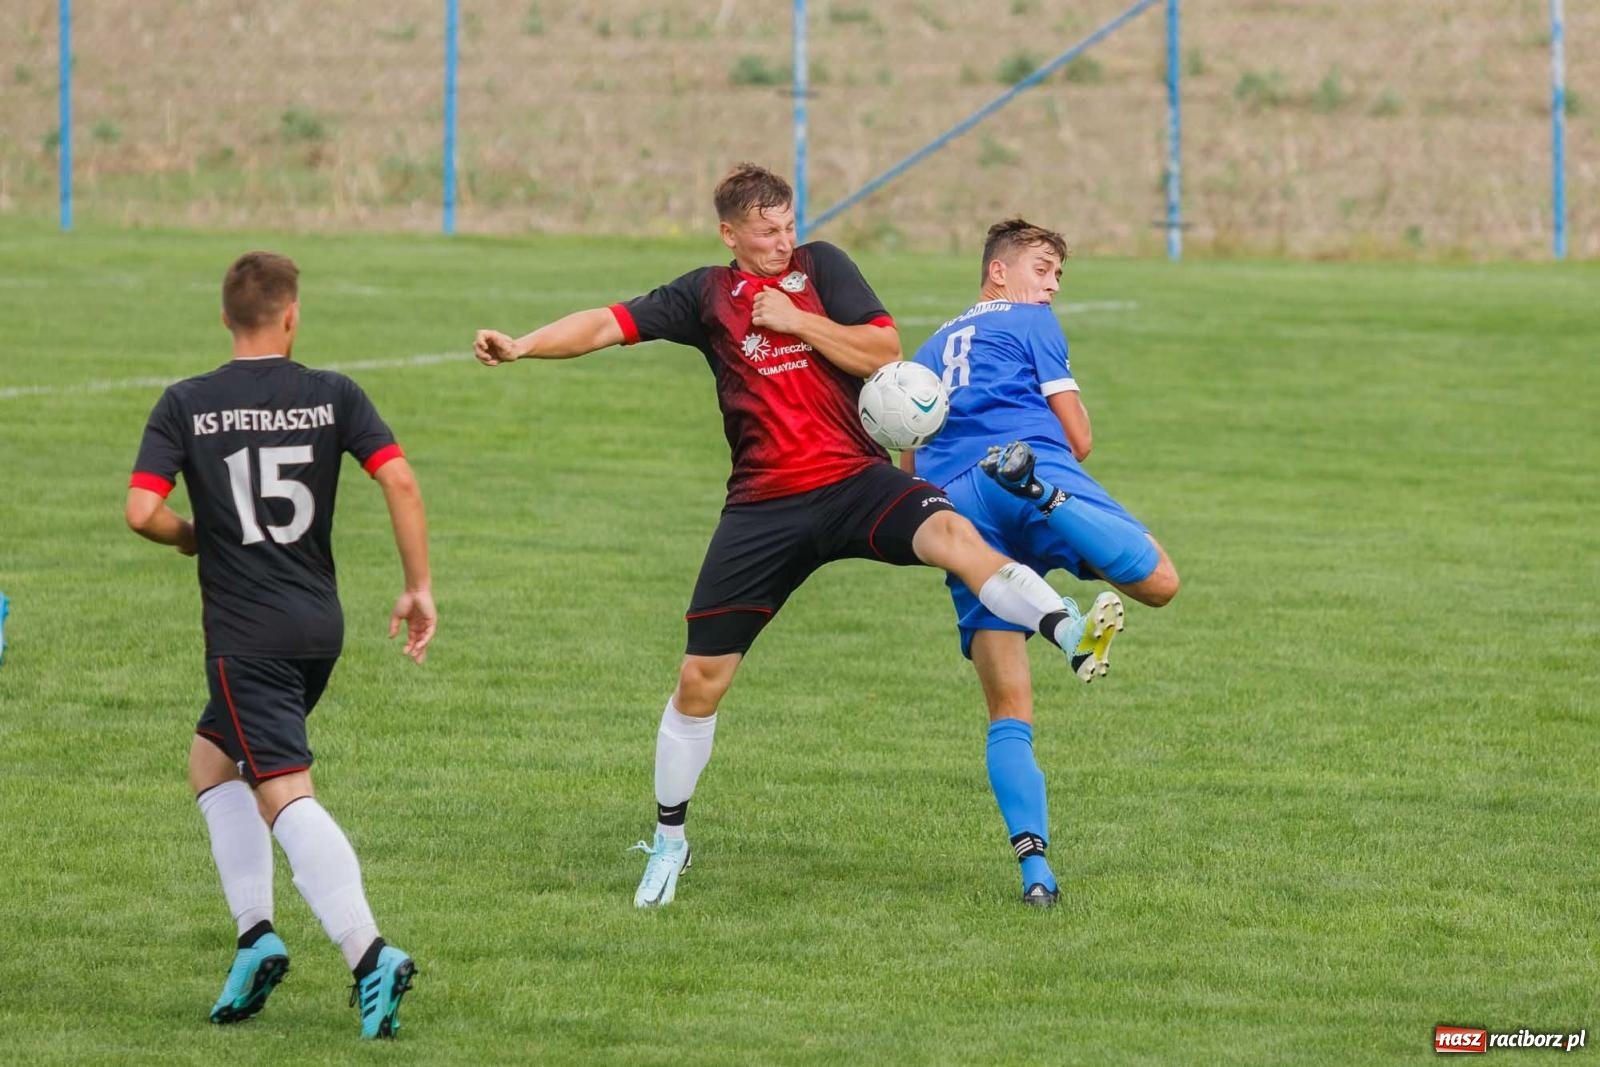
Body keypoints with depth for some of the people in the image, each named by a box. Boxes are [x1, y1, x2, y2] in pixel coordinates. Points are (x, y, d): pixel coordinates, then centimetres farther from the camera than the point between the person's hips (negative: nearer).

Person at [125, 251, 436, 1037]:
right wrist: (419, 589, -1)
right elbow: (399, 480, -8)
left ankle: (366, 950, -27)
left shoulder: (186, 405, -5)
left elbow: (141, 511, -12)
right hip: (320, 623, 5)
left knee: (284, 795, -10)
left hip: (246, 636, -5)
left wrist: (188, 536, 9)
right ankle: (254, 932, 12)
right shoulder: (333, 396, 1)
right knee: (211, 758, 23)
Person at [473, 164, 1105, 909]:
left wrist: (795, 319, -9)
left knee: (951, 534, -33)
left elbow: (884, 353, -3)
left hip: (852, 480, -1)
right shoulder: (706, 296, 7)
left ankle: (1069, 633, -40)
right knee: (700, 677, 3)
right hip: (763, 506, 1)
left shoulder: (821, 267, 5)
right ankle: (668, 841, 19)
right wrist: (520, 346, -12)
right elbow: (606, 325, 2)